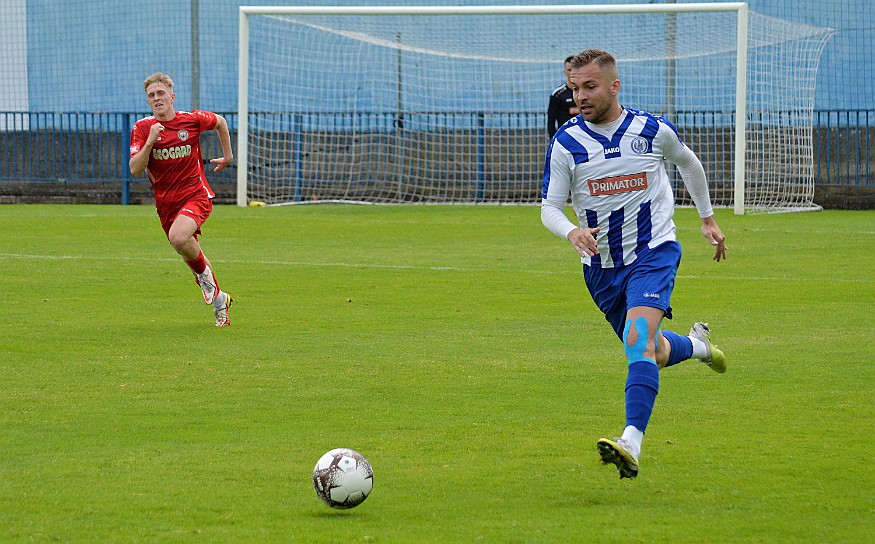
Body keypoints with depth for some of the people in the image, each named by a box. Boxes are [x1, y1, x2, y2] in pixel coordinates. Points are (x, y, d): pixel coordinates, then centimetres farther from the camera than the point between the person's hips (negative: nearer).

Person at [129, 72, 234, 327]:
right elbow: (135, 170, -13)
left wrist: (228, 155, 18)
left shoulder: (192, 119, -8)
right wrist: (150, 141, -23)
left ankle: (205, 275, -4)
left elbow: (220, 122, 14)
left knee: (178, 238, -31)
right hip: (165, 201, 4)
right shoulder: (142, 128, -6)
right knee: (190, 252, 13)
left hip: (196, 194, -4)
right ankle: (219, 299, 35)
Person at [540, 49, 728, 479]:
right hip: (601, 264, 3)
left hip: (653, 252, -3)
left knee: (638, 338, -26)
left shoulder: (653, 130, -7)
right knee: (653, 354, 16)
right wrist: (572, 232, -30)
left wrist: (708, 218, 21)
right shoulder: (565, 144, -8)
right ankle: (697, 344, 52)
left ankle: (632, 444, -35)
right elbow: (549, 207, -8)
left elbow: (688, 162, 14)